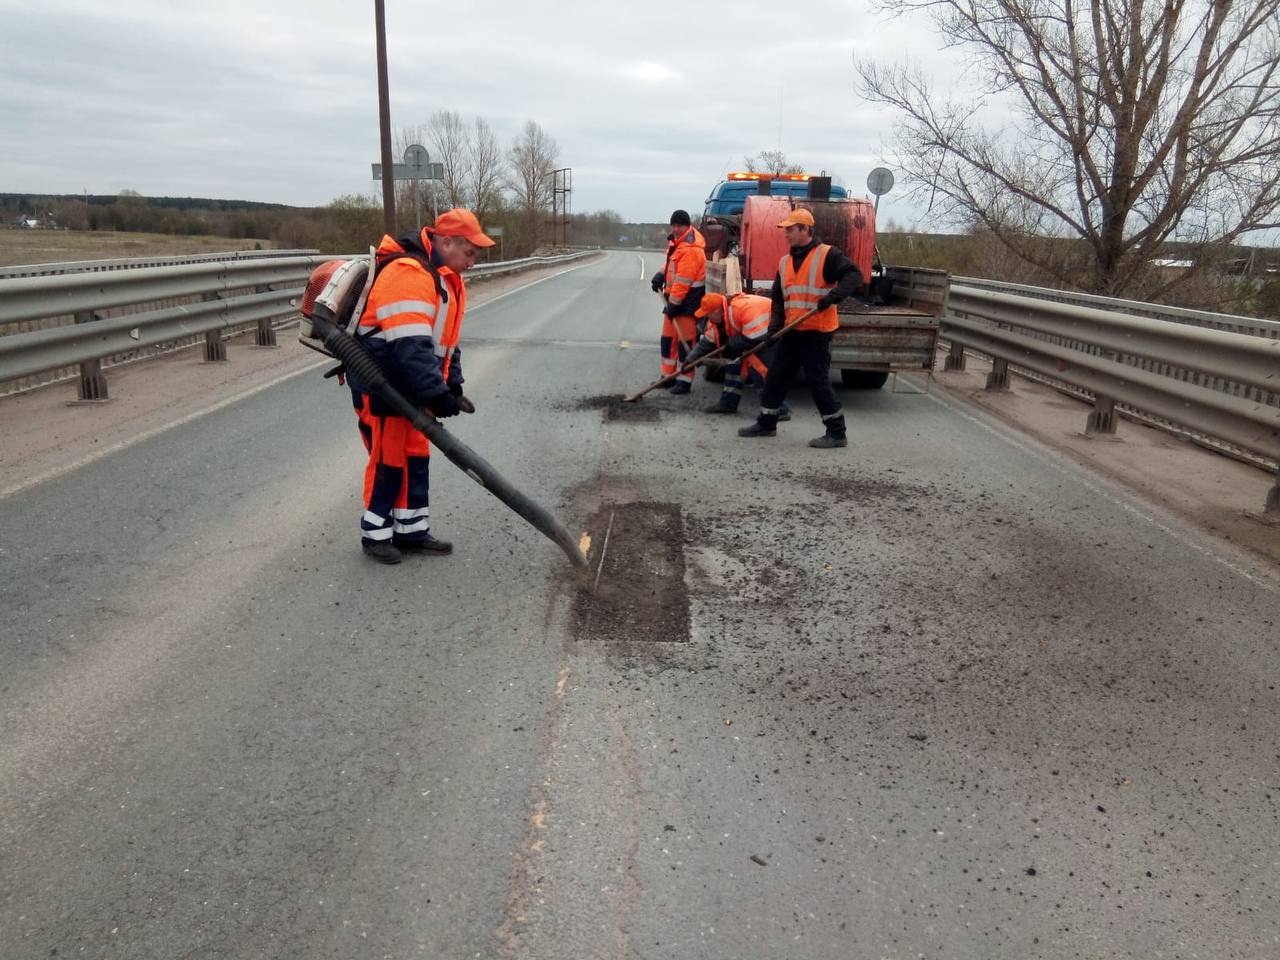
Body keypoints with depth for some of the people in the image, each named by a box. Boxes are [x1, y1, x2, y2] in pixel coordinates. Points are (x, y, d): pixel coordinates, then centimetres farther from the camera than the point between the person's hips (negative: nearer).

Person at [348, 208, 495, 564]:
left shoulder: (446, 279, 11)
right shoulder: (409, 274, -24)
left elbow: (445, 342, 15)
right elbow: (410, 346, -31)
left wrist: (452, 386, 7)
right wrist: (436, 393, -31)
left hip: (410, 386, 10)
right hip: (380, 384, -10)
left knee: (416, 458, 12)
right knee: (388, 460, 0)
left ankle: (412, 532, 23)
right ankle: (375, 535, 15)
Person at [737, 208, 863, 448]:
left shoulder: (827, 255, -7)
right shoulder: (785, 261, 14)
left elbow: (854, 274, -14)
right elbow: (778, 297, 16)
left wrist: (835, 294, -29)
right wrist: (775, 324, 3)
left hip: (817, 332, -7)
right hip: (792, 332, 7)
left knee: (819, 382, -5)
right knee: (776, 377, 11)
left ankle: (837, 433, 5)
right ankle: (766, 423, 25)